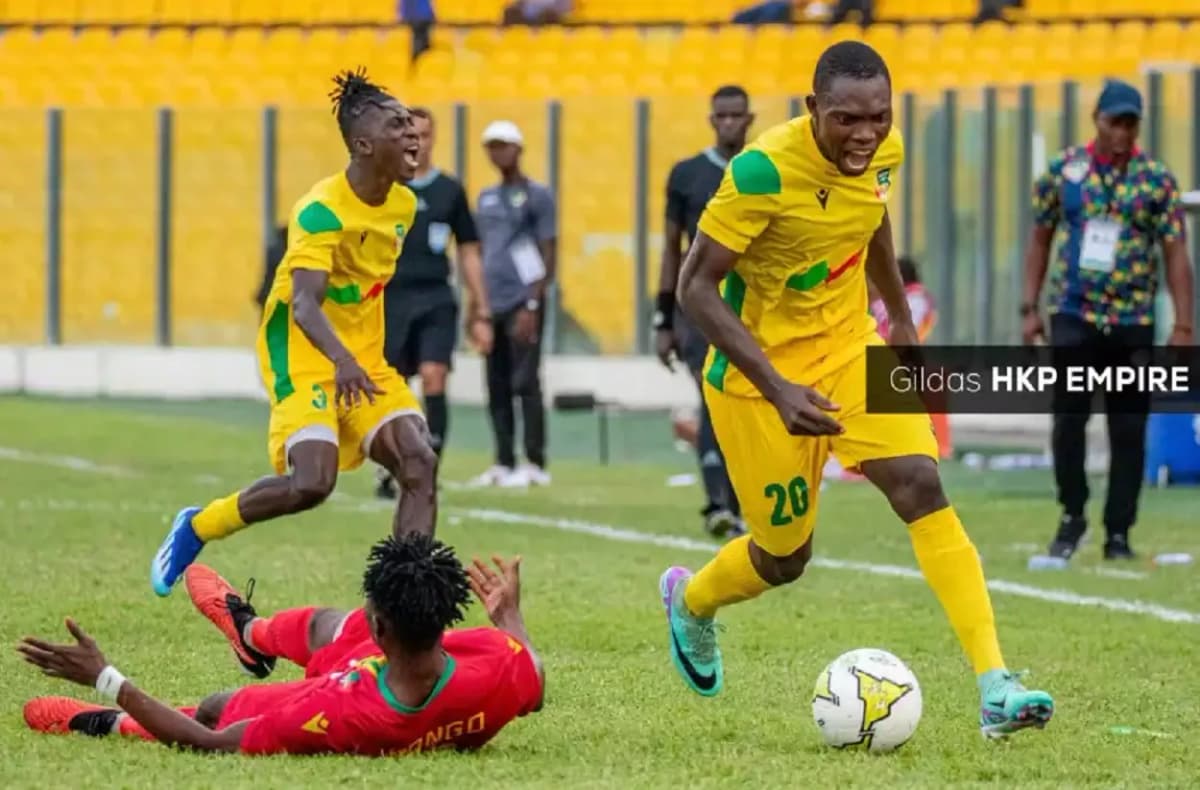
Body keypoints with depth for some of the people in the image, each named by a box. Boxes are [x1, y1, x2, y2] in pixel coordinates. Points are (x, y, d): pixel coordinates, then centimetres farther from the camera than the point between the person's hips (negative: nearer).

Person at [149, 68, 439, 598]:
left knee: (420, 463, -12)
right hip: (304, 357, -7)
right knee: (311, 482, -22)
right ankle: (196, 528, 3)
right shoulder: (323, 211, -21)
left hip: (363, 364, 7)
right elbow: (304, 304, -33)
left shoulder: (404, 204, 5)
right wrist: (343, 360, -50)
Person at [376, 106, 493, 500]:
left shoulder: (449, 191, 6)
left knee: (434, 379, -16)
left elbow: (469, 255, 10)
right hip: (391, 300, 0)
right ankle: (387, 470, 20)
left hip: (436, 301, 0)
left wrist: (481, 314, 7)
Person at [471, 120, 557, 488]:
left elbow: (548, 255, -6)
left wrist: (532, 306, -14)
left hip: (522, 303, -7)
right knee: (497, 387, 7)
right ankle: (504, 463, 11)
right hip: (492, 304, 7)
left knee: (525, 382, -9)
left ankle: (535, 464, -7)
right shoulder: (486, 198, 18)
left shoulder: (537, 196, -2)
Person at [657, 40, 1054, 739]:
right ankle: (689, 602, 44)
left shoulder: (883, 151, -8)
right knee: (785, 557, 7)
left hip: (849, 348, 5)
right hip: (761, 373, -5)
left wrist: (902, 317, 23)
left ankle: (995, 687, -23)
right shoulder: (764, 172, -28)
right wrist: (778, 390, -33)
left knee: (921, 485, -17)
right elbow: (696, 286, -26)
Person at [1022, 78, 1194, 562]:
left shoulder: (1156, 179, -3)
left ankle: (1118, 534, 10)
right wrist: (1030, 309, 6)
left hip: (1132, 322, -1)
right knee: (1068, 418, -7)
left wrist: (1183, 328, -9)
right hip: (1073, 316, 1)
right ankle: (1072, 516, 13)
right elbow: (1041, 238, 11)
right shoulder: (1062, 170, 2)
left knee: (1129, 431, 0)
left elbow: (1175, 254, -3)